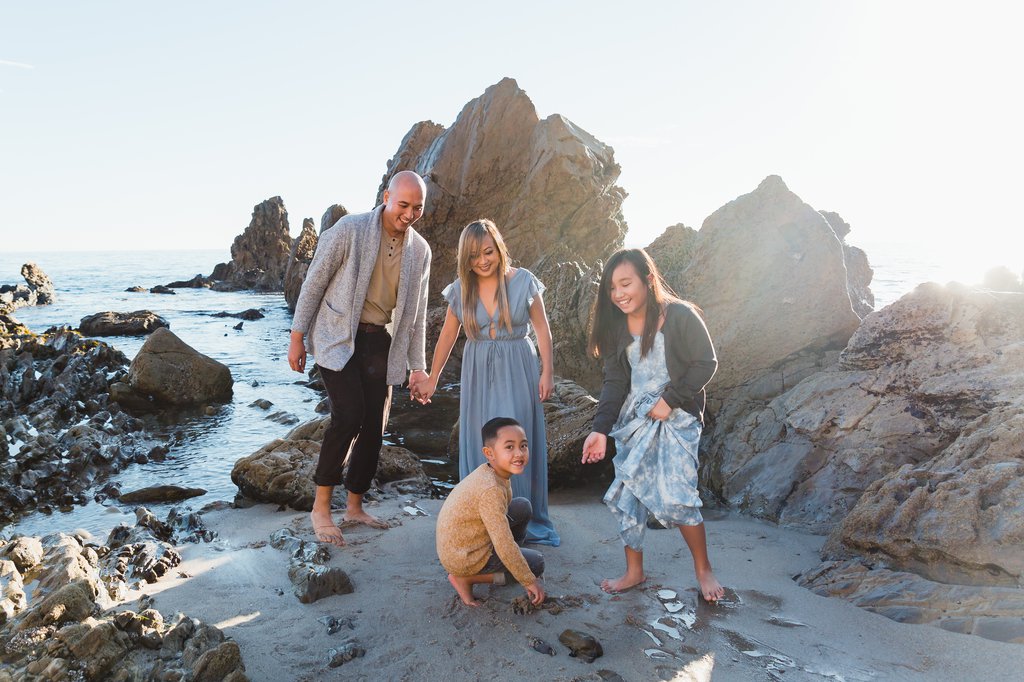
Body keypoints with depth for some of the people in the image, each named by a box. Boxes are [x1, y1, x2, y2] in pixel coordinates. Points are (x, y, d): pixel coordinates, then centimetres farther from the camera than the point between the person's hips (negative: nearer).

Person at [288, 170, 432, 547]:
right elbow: (314, 282, -6)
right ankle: (321, 508, 0)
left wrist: (418, 365, 10)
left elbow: (417, 312, 11)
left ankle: (354, 506, 23)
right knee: (348, 417, -17)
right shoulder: (350, 229, -11)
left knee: (374, 426, 5)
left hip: (379, 342, 5)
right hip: (337, 338, -5)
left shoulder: (420, 250, 4)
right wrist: (297, 337, -5)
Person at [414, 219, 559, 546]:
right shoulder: (461, 289, 1)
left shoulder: (522, 281, -6)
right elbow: (447, 336, 8)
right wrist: (431, 379, 11)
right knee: (479, 445, 5)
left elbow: (542, 328, 0)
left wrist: (547, 371, -3)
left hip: (518, 370, -2)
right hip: (479, 372, 2)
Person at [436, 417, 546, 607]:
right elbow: (504, 546, -28)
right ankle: (466, 578, -2)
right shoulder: (491, 490, -31)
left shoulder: (489, 471, -3)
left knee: (523, 506, 7)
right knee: (537, 562, -1)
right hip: (462, 559, -9)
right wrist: (530, 581, -16)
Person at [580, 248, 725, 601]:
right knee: (625, 495, 5)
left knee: (675, 497, -11)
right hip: (633, 419, 5)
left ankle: (703, 569, 15)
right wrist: (601, 429, -10)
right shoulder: (617, 327, 1)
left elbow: (706, 363, -9)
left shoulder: (680, 316, -14)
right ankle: (634, 571, 24)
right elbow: (615, 382, 1)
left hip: (676, 418, -5)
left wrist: (670, 399, -16)